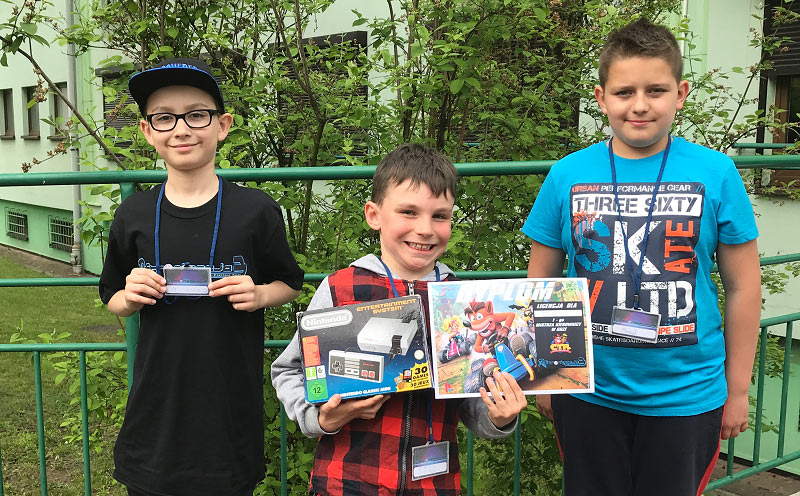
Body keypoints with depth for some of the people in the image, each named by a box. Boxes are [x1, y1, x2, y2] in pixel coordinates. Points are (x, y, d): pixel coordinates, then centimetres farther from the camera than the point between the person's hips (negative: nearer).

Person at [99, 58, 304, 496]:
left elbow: (290, 283, 6)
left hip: (232, 406, -2)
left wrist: (259, 295, -14)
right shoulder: (133, 215, 0)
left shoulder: (256, 211, -7)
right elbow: (112, 298, 12)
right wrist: (130, 298, -9)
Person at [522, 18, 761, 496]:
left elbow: (743, 286, 0)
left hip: (687, 397, 0)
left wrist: (738, 389, 3)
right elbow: (540, 284, 3)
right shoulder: (567, 175, -5)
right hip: (588, 394, 1)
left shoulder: (716, 174, -7)